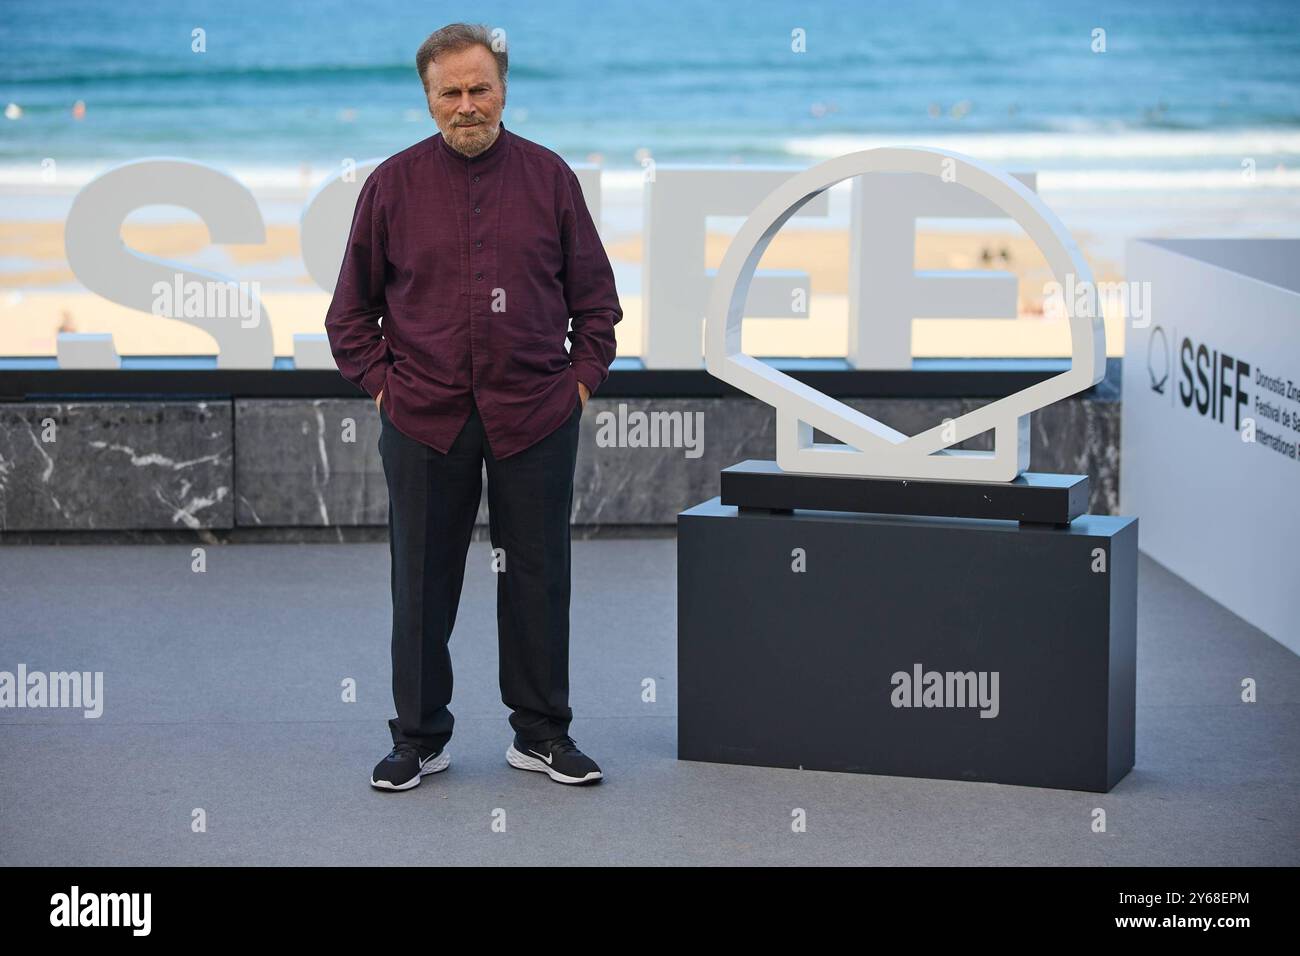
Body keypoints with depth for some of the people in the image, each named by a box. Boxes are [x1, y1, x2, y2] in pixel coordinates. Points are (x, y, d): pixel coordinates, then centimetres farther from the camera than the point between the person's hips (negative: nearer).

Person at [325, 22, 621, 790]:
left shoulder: (549, 178, 3)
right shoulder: (394, 184, 2)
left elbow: (596, 295, 9)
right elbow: (353, 305, 9)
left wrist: (583, 377, 2)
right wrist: (379, 382, 2)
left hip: (534, 417, 0)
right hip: (424, 418, 0)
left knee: (537, 580, 6)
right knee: (423, 583, 5)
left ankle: (542, 733, 17)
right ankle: (420, 739, 16)